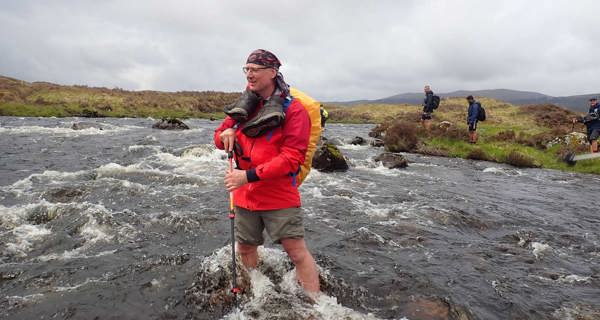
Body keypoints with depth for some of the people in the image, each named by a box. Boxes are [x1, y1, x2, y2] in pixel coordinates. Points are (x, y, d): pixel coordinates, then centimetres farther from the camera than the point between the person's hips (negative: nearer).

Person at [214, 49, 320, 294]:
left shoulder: (293, 109, -11)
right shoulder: (245, 105, 7)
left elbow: (292, 158, -19)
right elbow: (218, 137, 15)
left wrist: (249, 175, -23)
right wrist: (226, 134, -11)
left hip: (279, 194, -6)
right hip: (245, 194, 6)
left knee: (296, 251, -5)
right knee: (245, 248, 18)